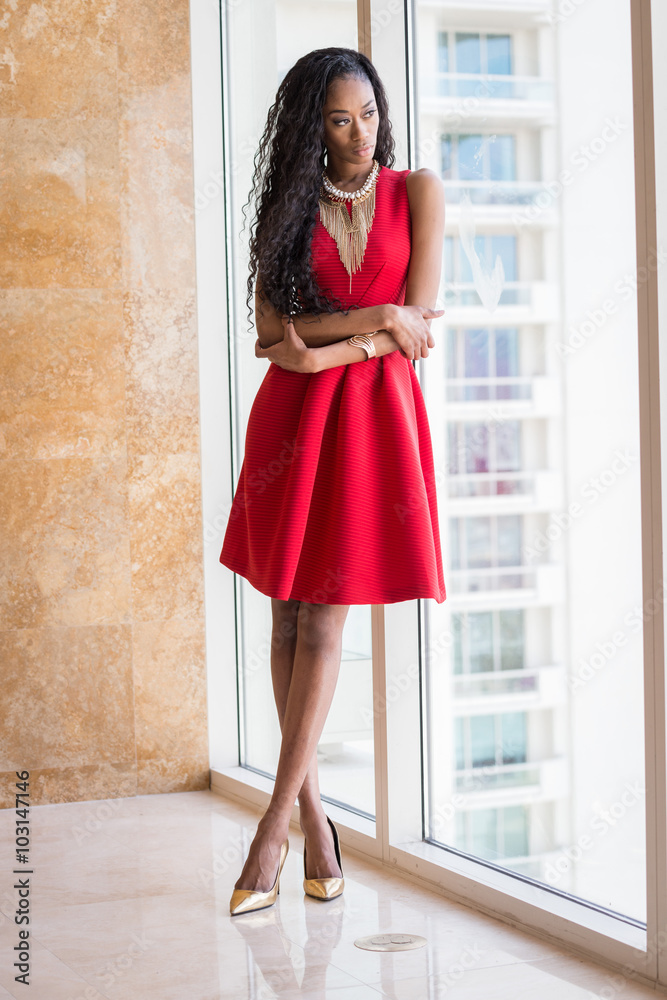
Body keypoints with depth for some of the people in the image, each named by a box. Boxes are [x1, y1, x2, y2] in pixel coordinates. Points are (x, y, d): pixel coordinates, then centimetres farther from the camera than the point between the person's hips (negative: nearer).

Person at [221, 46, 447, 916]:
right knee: (291, 617, 2)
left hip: (375, 415, -2)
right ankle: (313, 811, 14)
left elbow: (419, 320, -3)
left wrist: (321, 351, -10)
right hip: (294, 418, 2)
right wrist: (376, 320, -11)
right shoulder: (289, 207, 10)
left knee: (325, 618, -5)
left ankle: (276, 823, -2)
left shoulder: (416, 191, 6)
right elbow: (271, 329, -3)